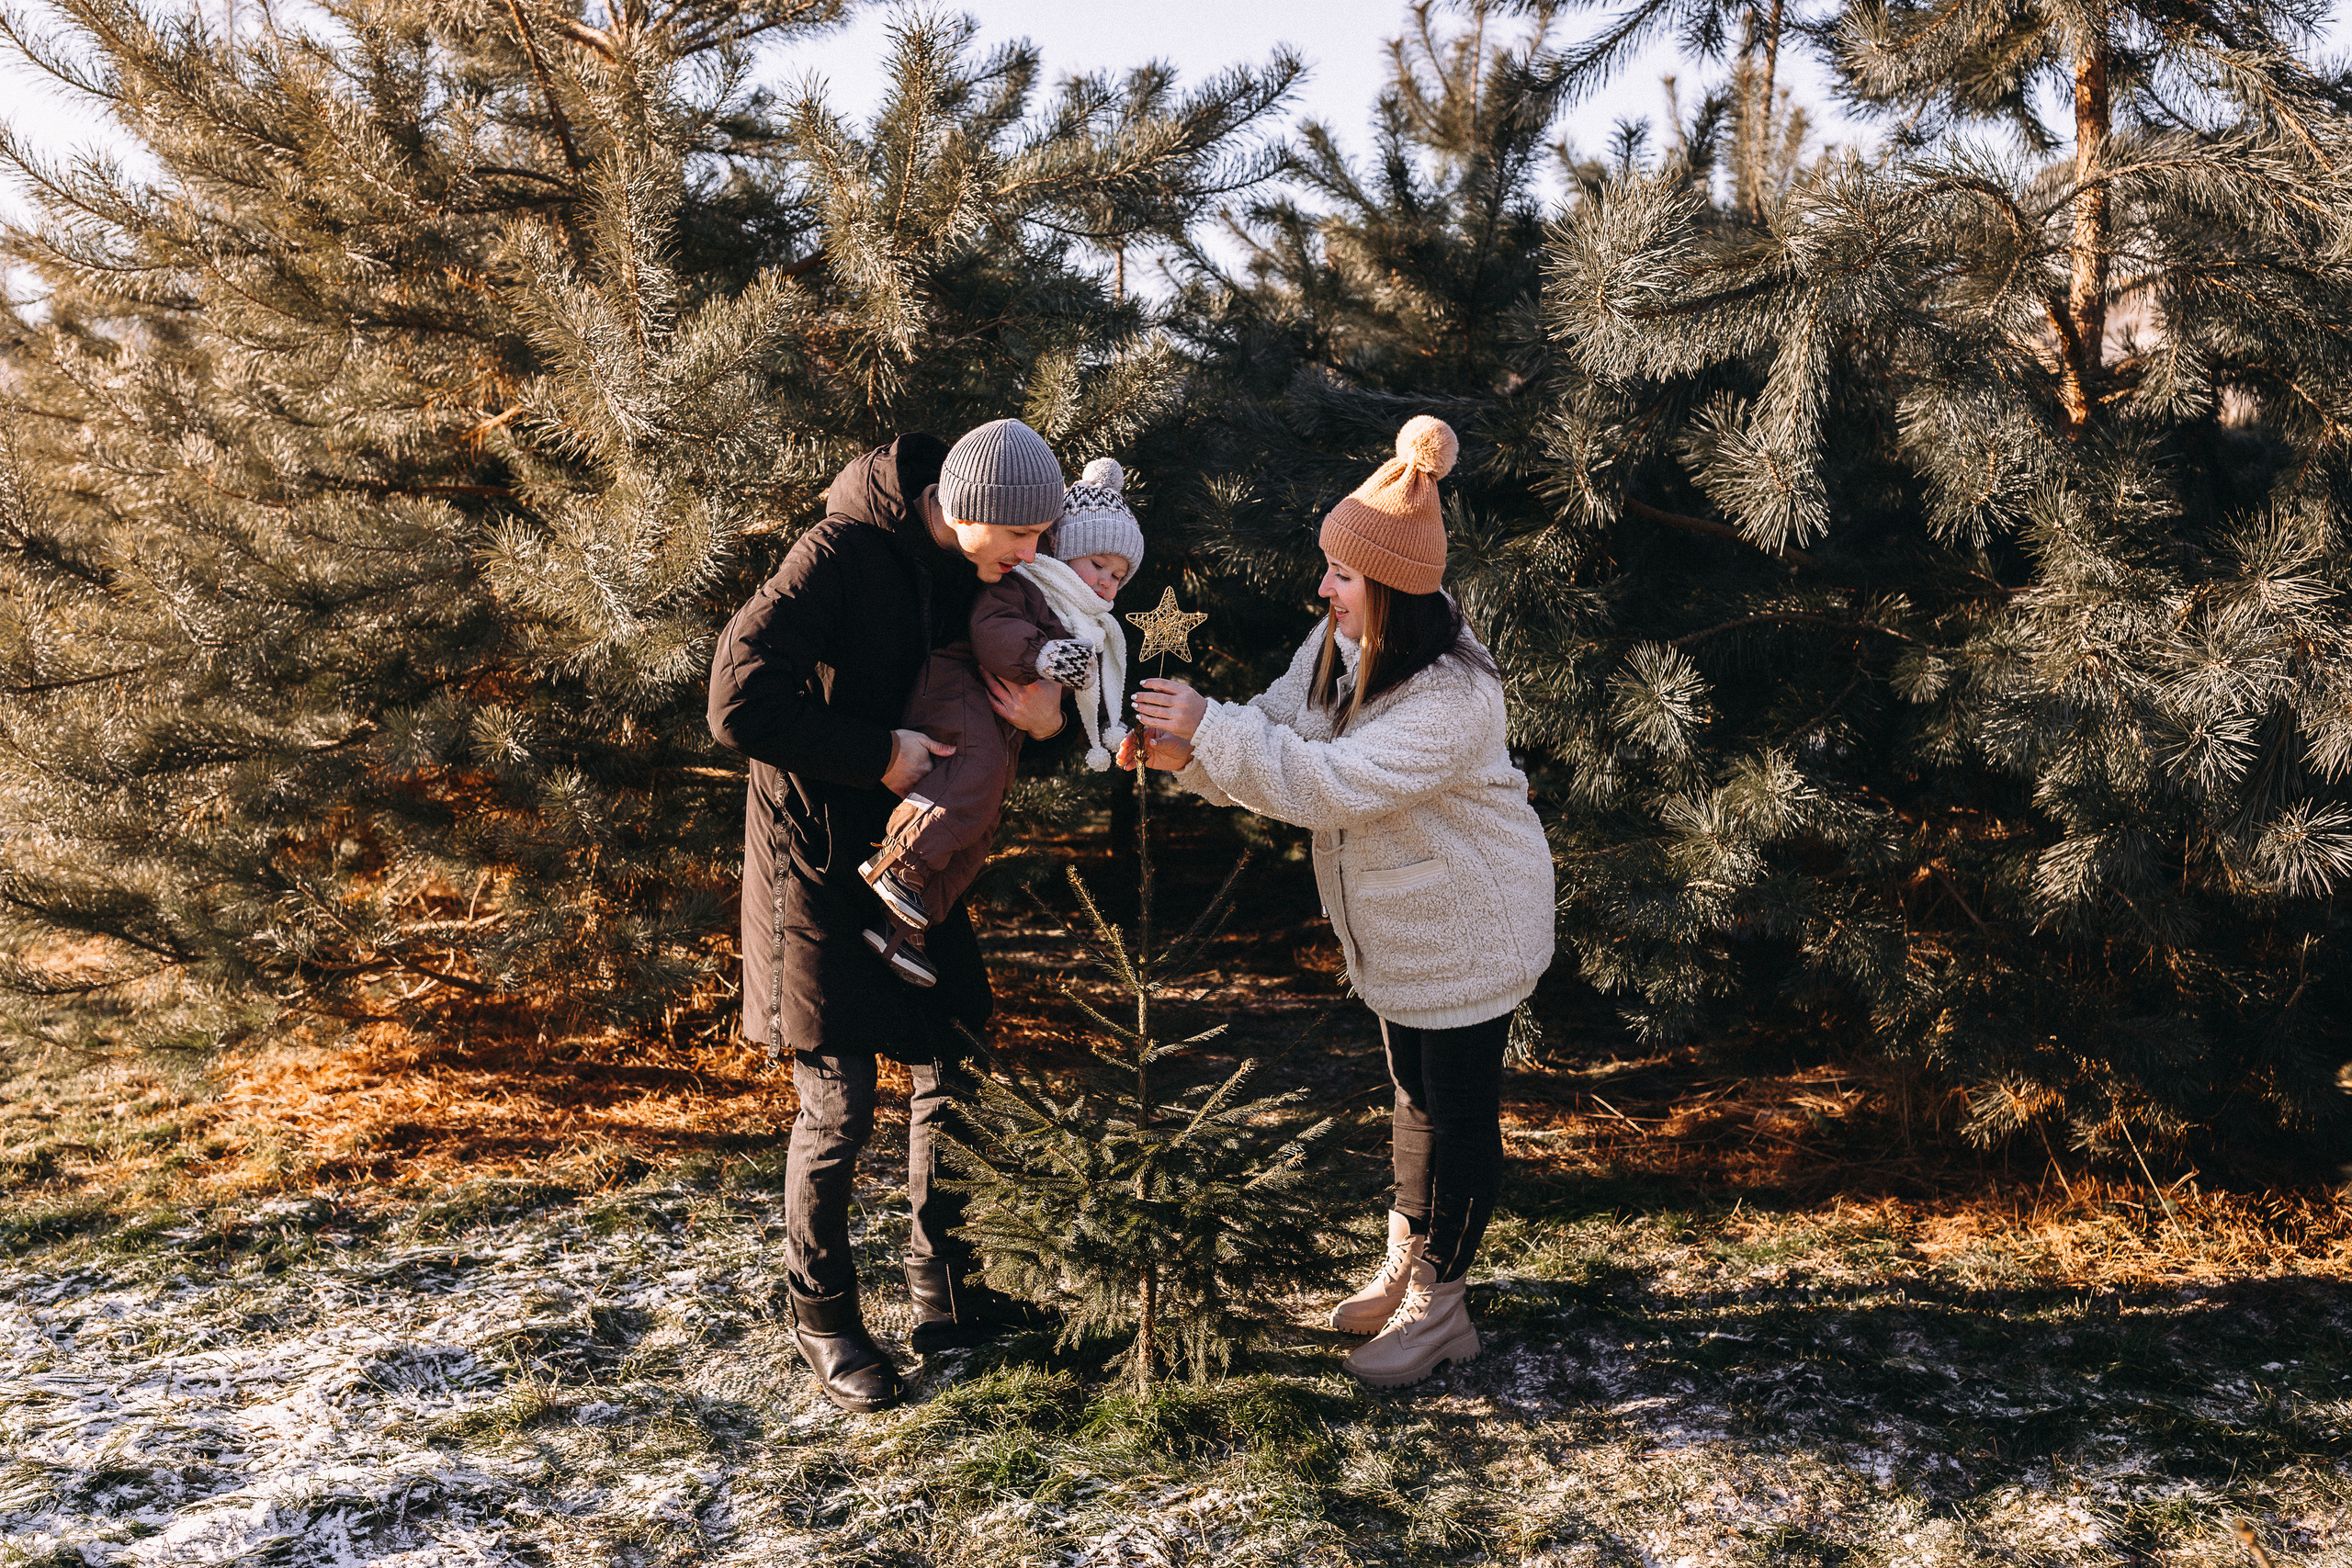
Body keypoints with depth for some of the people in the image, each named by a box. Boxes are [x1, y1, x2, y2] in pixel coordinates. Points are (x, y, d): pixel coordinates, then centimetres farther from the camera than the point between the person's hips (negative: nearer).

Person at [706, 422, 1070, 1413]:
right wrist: (880, 755, -25)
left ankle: (944, 1298, 29)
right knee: (837, 1109, -2)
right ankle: (823, 1320, 19)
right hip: (818, 863, -7)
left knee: (950, 1074, 12)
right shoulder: (841, 556, -22)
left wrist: (1051, 719, -16)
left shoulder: (982, 577, 0)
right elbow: (740, 702, -29)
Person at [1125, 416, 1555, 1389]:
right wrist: (1186, 753, -21)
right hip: (1395, 925, 9)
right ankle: (1406, 1265, 41)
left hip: (1468, 932, -8)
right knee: (1414, 1091, 23)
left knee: (1460, 1108, 7)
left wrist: (1209, 730, -35)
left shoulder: (1450, 698, -32)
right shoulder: (1339, 646, -5)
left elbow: (1328, 784, -36)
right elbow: (1276, 733, -1)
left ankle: (1439, 1307, 22)